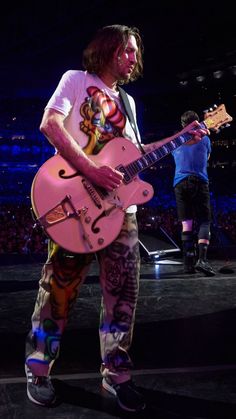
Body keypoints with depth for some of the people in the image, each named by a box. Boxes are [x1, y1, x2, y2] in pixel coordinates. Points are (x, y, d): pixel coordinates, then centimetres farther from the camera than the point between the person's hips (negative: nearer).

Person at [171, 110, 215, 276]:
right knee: (204, 221, -3)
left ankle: (189, 263, -2)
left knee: (186, 223, 2)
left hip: (180, 183, 2)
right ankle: (202, 259, -21)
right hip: (199, 181, -2)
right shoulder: (204, 138, 9)